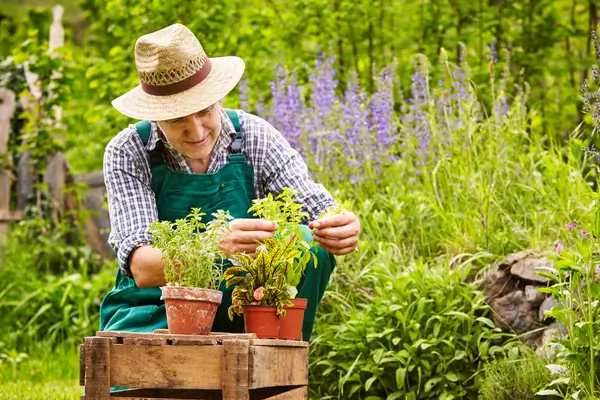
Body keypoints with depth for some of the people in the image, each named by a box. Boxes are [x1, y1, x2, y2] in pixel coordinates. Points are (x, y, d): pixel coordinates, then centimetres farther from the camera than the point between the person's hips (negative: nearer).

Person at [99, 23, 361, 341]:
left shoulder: (254, 136, -4)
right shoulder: (127, 153, -11)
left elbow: (318, 208, -11)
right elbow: (142, 268, -23)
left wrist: (342, 229, -38)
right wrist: (217, 246, -43)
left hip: (239, 311, 2)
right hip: (155, 311, -2)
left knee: (309, 244, -24)